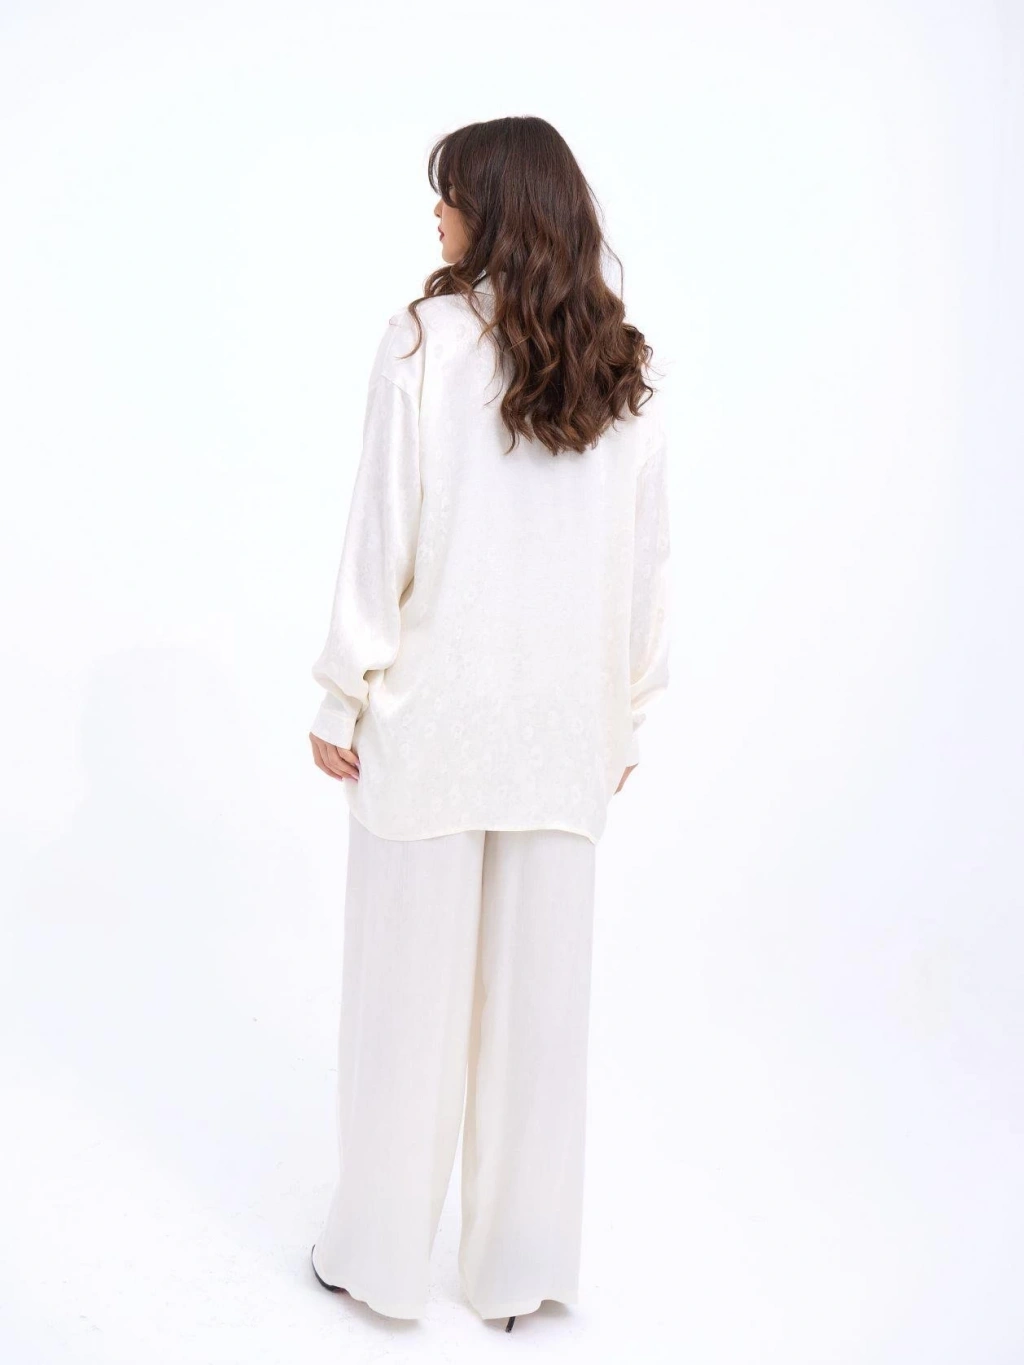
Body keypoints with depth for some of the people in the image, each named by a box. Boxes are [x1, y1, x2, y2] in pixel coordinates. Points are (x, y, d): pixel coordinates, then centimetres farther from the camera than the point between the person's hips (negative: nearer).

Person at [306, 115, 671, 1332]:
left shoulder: (425, 339, -8)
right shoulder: (621, 372, 4)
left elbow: (383, 533, -9)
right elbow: (648, 562, 6)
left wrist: (342, 697, -1)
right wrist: (627, 716, 14)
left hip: (432, 708, -3)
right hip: (563, 724, 4)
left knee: (410, 980, 9)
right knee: (539, 985, 12)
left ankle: (381, 1252, 25)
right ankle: (523, 1260, 27)